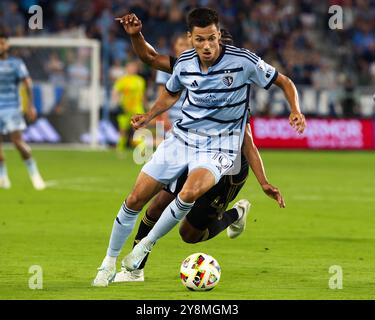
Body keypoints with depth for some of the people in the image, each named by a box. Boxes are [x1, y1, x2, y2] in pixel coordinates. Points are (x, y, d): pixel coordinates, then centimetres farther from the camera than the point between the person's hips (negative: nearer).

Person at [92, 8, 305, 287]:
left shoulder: (243, 61, -15)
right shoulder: (184, 64, -1)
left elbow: (285, 83, -3)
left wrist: (295, 111, -20)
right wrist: (149, 116, 7)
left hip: (218, 147, -4)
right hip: (182, 138, 4)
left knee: (190, 193, -34)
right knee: (135, 199, -2)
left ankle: (147, 244, -11)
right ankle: (110, 261, 19)